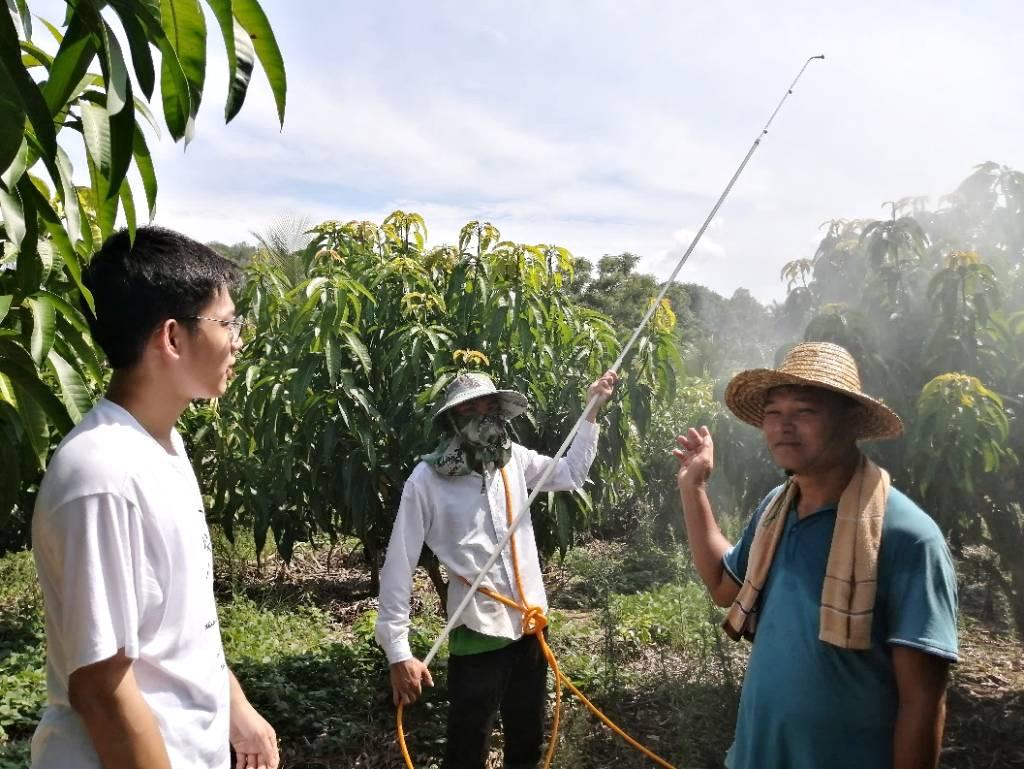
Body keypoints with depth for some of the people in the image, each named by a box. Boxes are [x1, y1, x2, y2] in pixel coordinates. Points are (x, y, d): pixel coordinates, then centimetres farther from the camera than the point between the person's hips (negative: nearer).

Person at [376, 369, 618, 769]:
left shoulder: (513, 458, 1)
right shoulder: (426, 479, -13)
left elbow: (571, 474, 19)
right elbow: (399, 565, -12)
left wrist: (592, 409, 14)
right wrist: (398, 652, -15)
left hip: (528, 626, 5)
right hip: (477, 634, -5)